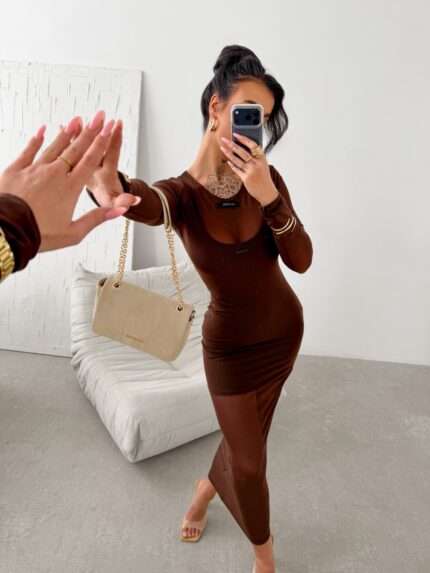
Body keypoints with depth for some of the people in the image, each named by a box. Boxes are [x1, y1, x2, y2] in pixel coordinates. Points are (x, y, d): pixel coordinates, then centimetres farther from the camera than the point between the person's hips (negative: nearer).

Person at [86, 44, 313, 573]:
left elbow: (302, 260, -16)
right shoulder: (180, 194, -19)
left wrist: (268, 197, -31)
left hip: (284, 327, 4)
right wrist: (111, 187, -68)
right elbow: (146, 203, -44)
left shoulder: (266, 176, -10)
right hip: (231, 344, -3)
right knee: (249, 463, 10)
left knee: (243, 437, 22)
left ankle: (201, 496, 57)